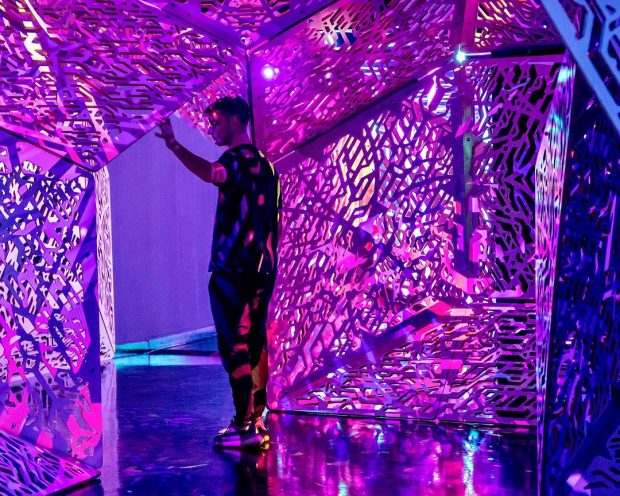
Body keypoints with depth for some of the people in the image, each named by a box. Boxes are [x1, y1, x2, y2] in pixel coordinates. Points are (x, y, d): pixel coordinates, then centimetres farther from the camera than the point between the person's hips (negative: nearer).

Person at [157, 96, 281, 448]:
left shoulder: (240, 158, -9)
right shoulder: (264, 164, 20)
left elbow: (211, 172, -34)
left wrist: (174, 146, -39)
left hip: (233, 270, -9)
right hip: (262, 269, 9)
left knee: (235, 345, -7)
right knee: (254, 343, 13)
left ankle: (246, 425, -8)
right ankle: (257, 421, 17)